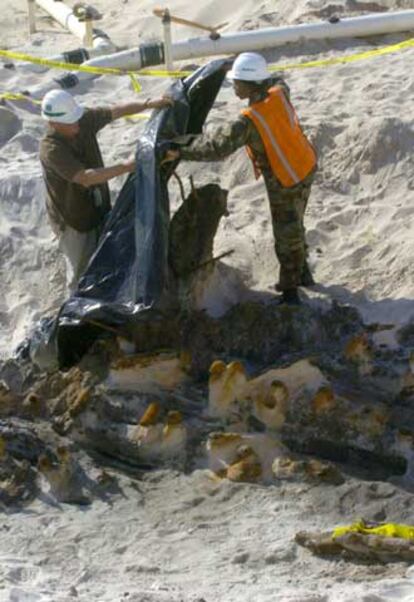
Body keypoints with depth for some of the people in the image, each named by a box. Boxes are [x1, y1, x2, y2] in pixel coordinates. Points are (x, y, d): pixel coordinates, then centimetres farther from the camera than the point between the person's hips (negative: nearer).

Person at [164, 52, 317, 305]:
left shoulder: (249, 122, -32)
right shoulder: (279, 93, -12)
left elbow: (218, 147, -37)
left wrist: (181, 153, -32)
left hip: (286, 184, -8)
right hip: (307, 168, 8)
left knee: (287, 237, 8)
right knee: (294, 228, 28)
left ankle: (290, 292, 21)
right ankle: (302, 274, 45)